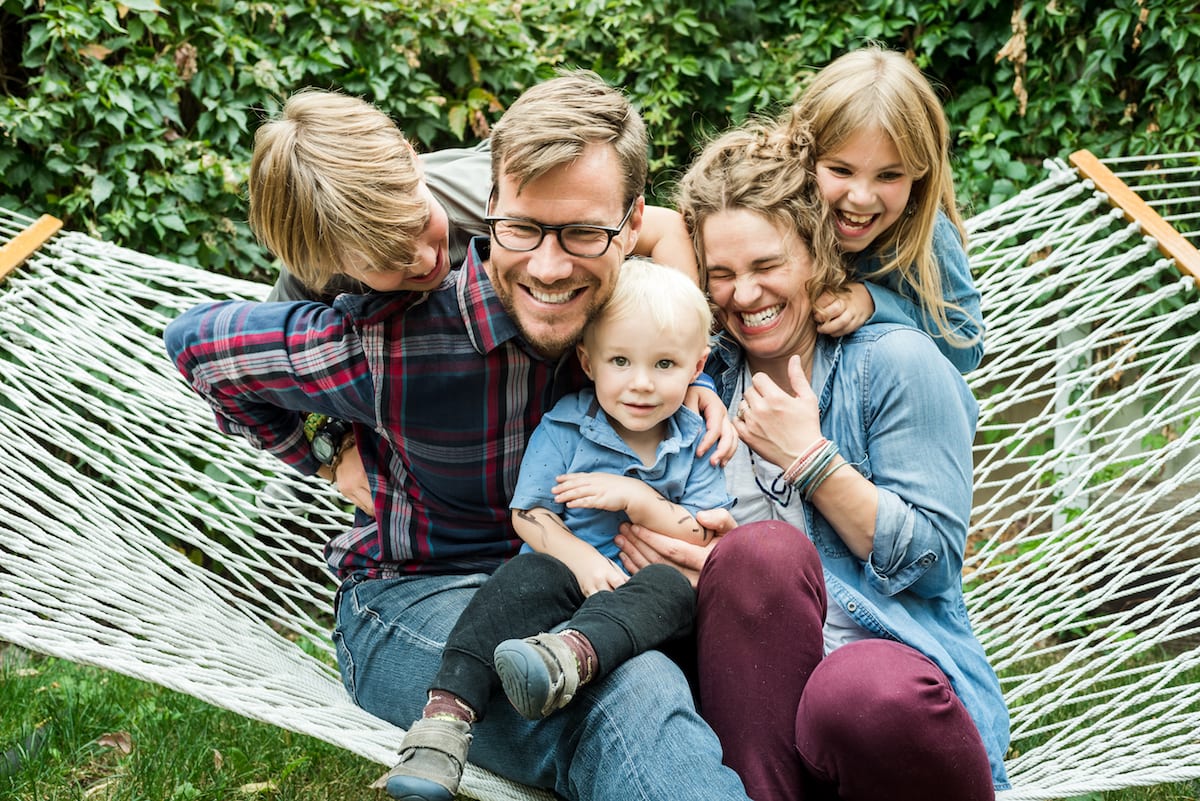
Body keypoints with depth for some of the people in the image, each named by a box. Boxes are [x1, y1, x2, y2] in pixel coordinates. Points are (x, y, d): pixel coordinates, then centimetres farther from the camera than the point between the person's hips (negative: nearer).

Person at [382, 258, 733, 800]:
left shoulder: (696, 440, 7)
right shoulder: (564, 427, 2)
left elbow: (708, 536, 1)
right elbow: (528, 515, -2)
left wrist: (633, 496, -12)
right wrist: (582, 558, -21)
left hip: (637, 592, 1)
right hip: (570, 577, 0)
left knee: (673, 587, -34)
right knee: (530, 576, -34)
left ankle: (571, 655, -66)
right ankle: (447, 716, -48)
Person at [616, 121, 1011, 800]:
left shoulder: (896, 363, 3)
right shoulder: (707, 375, 16)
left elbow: (933, 560, -3)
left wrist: (809, 457, -7)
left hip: (888, 647, -4)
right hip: (757, 677, 4)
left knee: (862, 694, -41)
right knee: (762, 550, -32)